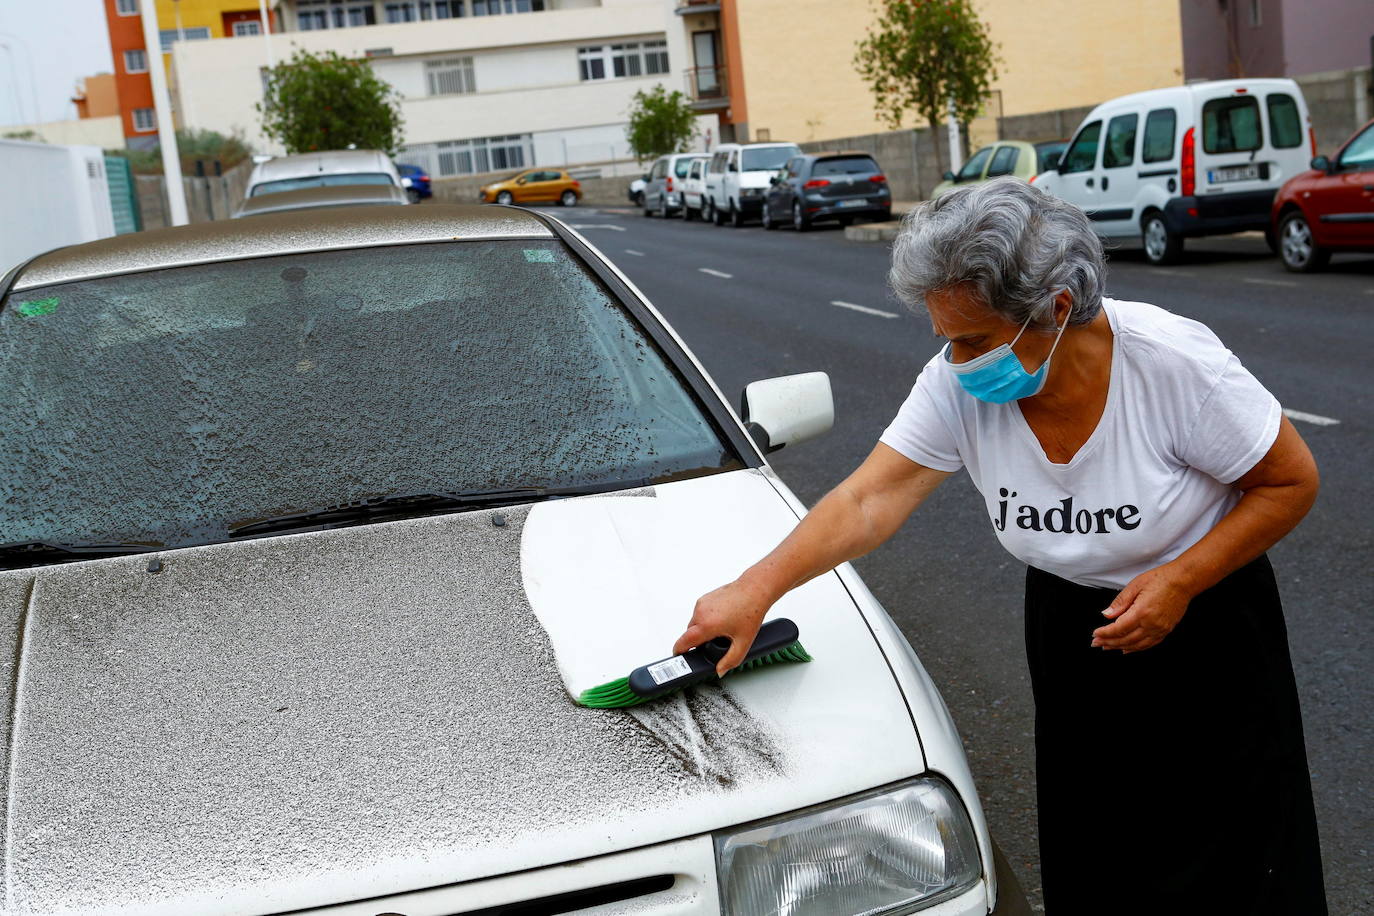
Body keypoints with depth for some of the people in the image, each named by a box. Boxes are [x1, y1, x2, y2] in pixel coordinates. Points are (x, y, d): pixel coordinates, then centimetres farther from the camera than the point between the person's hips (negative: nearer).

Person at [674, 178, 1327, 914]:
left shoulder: (1172, 361, -26)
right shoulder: (957, 385, -17)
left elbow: (1292, 481, -14)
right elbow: (867, 501, -20)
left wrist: (1183, 580, -23)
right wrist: (756, 589, -31)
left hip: (1206, 623, -3)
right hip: (1068, 625, 3)